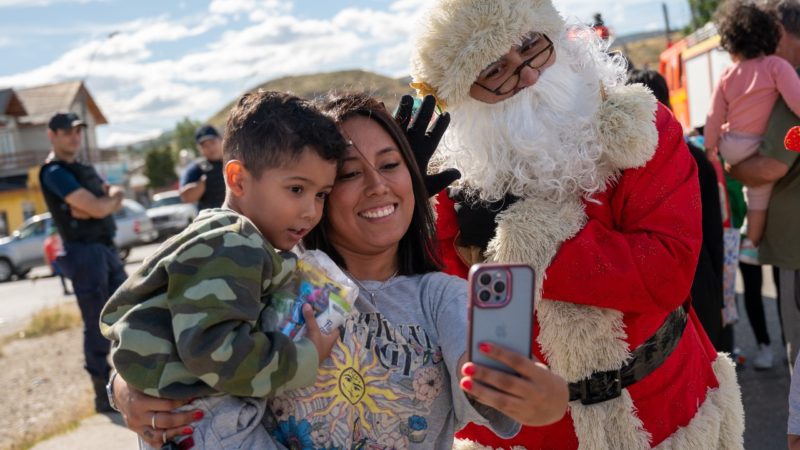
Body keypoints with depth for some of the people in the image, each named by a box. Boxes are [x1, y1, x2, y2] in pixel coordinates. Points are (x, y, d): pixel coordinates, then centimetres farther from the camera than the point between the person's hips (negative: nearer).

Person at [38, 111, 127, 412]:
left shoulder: (83, 169, 17)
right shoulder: (55, 173, -12)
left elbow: (116, 200, 13)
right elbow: (98, 208, -20)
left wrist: (103, 202, -8)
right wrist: (110, 198, 1)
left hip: (107, 248, 9)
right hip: (85, 252, -9)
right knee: (97, 326, -4)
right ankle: (104, 395, 4)